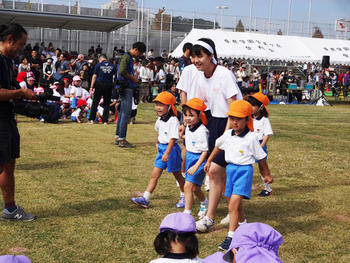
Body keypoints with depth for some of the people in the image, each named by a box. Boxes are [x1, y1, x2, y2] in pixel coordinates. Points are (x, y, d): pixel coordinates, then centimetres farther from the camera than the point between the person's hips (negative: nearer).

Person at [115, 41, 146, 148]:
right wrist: (133, 78, -13)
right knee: (126, 113, -9)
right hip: (126, 88, -10)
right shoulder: (126, 56, -12)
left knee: (123, 113, 13)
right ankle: (122, 140, -7)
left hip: (128, 88, 10)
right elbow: (122, 71, -25)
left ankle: (118, 137, 18)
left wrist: (133, 78, 11)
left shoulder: (129, 57, 19)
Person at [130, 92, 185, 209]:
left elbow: (173, 138, -25)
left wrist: (167, 153, -31)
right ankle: (145, 199, 2)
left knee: (177, 175, 10)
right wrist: (157, 142, 29)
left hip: (171, 149, -7)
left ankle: (183, 197, 30)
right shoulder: (160, 119, 5)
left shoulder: (173, 120, -20)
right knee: (154, 175, 3)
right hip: (161, 148, 7)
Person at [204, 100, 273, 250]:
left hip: (244, 170, -6)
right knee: (236, 205, 18)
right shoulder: (227, 135, 3)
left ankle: (231, 237, -13)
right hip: (230, 169, 6)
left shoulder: (250, 138, -11)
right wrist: (209, 161, 30)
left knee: (233, 205, -16)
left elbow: (261, 157, 0)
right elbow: (218, 146, 24)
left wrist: (267, 175, 10)